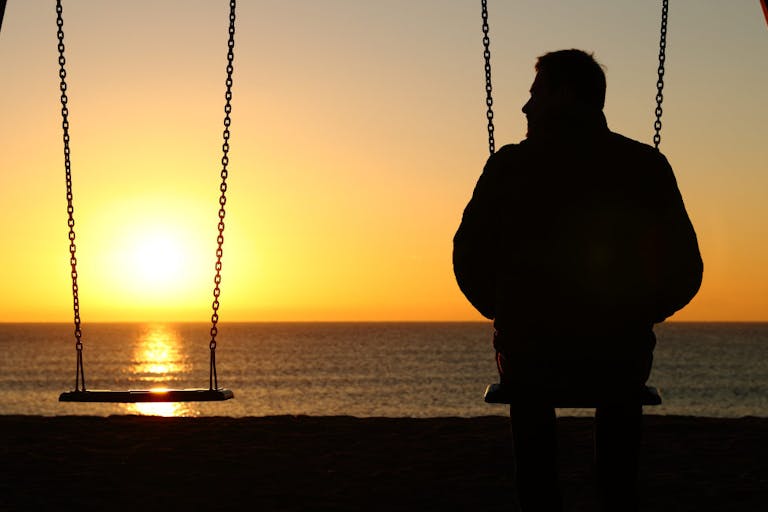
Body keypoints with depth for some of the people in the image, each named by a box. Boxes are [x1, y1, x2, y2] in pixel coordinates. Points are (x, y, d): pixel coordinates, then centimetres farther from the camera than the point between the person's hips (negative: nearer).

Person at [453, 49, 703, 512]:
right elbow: (685, 271, 0)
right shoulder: (648, 166, -3)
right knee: (620, 400, 38)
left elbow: (470, 262, -3)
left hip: (530, 358, -1)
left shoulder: (511, 165, -6)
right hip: (622, 362, 1)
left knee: (530, 391, 36)